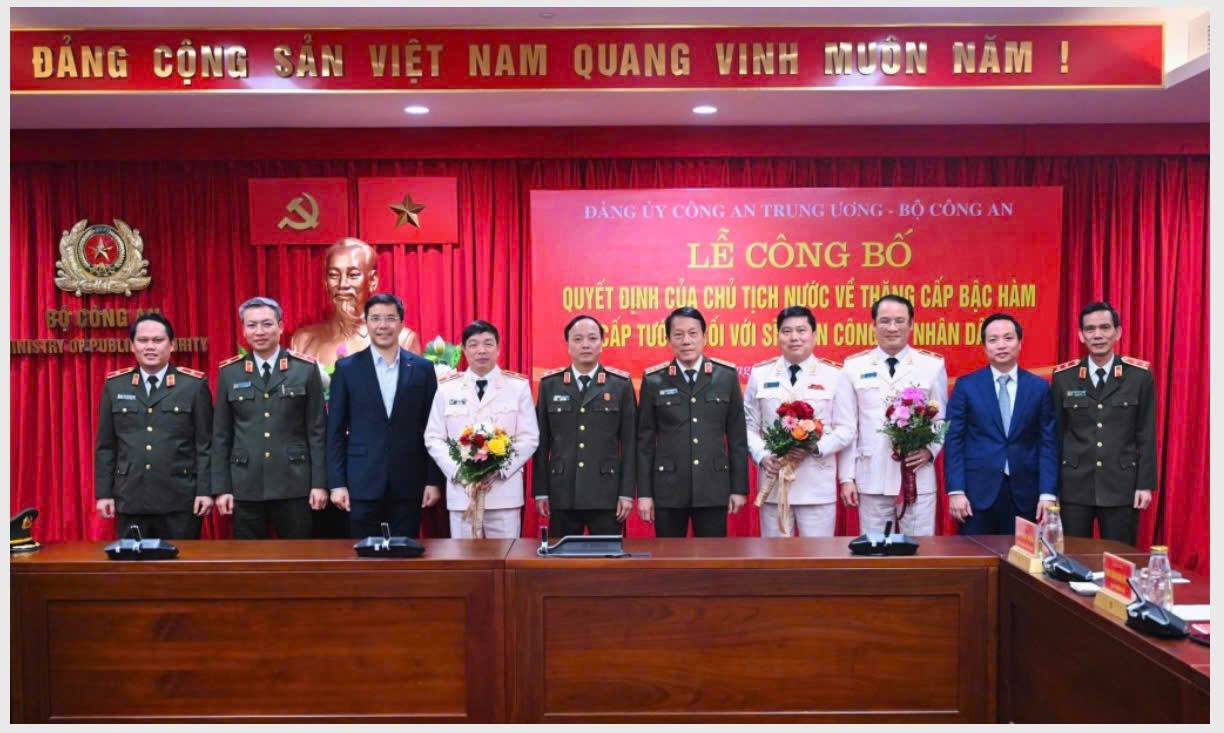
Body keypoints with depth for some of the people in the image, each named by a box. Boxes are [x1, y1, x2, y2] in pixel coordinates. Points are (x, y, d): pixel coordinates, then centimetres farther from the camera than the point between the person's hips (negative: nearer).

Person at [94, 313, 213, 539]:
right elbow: (105, 446, 9)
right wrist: (104, 493, 5)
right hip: (130, 499, 2)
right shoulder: (114, 385, 7)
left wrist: (205, 491, -6)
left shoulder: (194, 384, 0)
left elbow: (205, 444, -1)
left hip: (180, 499, -2)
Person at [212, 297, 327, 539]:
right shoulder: (228, 372, 5)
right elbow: (221, 435, 7)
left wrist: (320, 483, -4)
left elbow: (317, 430, 0)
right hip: (245, 487, 2)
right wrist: (221, 487, 2)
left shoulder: (305, 368, 0)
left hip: (294, 484, -1)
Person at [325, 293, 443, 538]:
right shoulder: (346, 368, 3)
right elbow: (335, 431, 2)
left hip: (409, 484, 1)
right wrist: (336, 483, -3)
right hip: (362, 484, -1)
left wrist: (434, 481, 1)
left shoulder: (422, 369, 5)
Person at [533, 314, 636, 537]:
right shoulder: (549, 384, 5)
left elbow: (629, 441, 1)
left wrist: (627, 492, -3)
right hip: (562, 495, 1)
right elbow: (542, 441, 5)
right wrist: (540, 491, 3)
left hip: (607, 494, -1)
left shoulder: (621, 383, 1)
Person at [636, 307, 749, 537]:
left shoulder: (727, 375, 2)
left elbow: (737, 435, 4)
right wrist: (644, 493, -1)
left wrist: (739, 488, 2)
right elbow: (645, 439, 2)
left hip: (714, 488, 1)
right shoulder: (653, 380, 0)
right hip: (668, 488, 0)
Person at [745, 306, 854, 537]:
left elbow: (846, 430, -1)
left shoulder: (835, 375, 2)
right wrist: (762, 456, -10)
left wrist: (815, 448, -16)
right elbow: (749, 427, 7)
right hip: (773, 483, 2)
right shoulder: (760, 374, 6)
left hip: (817, 486, -1)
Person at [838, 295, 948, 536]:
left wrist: (930, 449, -10)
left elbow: (942, 419, 9)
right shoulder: (854, 366, 4)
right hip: (871, 480, 0)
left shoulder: (933, 364, 4)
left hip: (918, 479, 0)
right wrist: (847, 477, 1)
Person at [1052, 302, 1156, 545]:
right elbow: (1055, 433, 4)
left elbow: (1146, 433, 1)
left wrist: (1145, 484, -3)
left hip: (1122, 485, 0)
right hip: (1074, 485, 1)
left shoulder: (1139, 375, -1)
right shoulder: (1063, 376, 0)